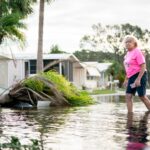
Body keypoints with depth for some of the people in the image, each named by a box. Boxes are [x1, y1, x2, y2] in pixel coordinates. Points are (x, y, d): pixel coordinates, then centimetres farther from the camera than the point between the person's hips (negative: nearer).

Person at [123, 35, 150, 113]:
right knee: (128, 96, -1)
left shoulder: (137, 51, -11)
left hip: (139, 76, -8)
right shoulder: (128, 53, 13)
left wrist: (138, 79, -23)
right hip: (131, 77, 8)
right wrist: (126, 79, 20)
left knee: (142, 96, -2)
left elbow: (143, 66, -17)